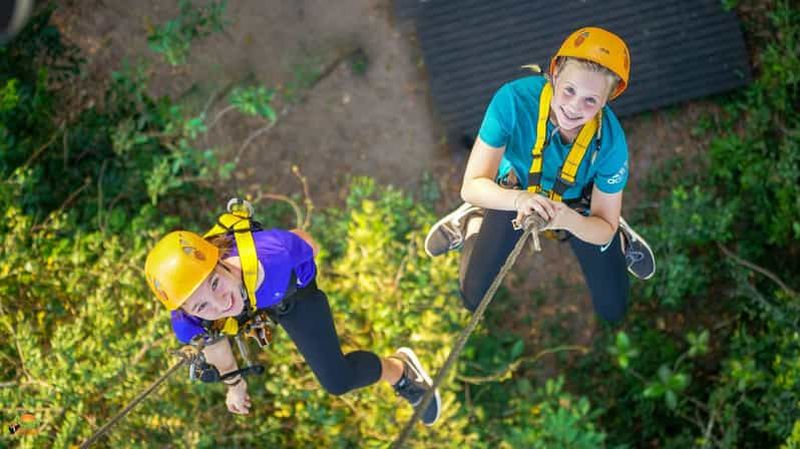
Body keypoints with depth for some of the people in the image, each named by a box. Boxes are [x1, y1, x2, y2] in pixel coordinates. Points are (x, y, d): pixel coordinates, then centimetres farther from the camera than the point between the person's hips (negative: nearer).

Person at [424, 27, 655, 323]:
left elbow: (604, 229, -24)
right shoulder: (514, 99, -38)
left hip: (578, 207, 0)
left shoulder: (610, 141, -35)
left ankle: (620, 239, 31)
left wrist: (569, 220, -47)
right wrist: (518, 200, -54)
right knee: (474, 299, 0)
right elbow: (472, 186, -34)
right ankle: (473, 223, 26)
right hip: (515, 194, 0)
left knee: (612, 311, 4)